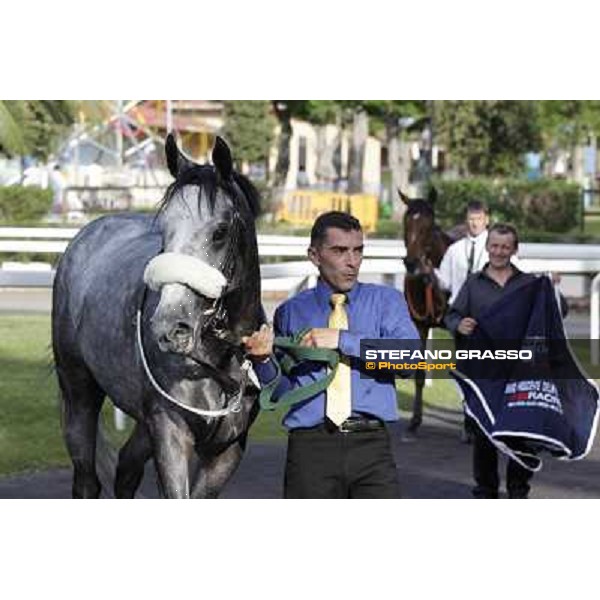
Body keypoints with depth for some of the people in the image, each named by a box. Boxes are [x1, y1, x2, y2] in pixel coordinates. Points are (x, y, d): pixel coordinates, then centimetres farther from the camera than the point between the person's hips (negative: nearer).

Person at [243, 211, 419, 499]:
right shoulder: (291, 312, 13)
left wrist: (342, 340, -14)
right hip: (310, 445, 1)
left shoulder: (385, 301, 10)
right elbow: (281, 393, 13)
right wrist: (264, 358, -8)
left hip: (371, 445, -1)